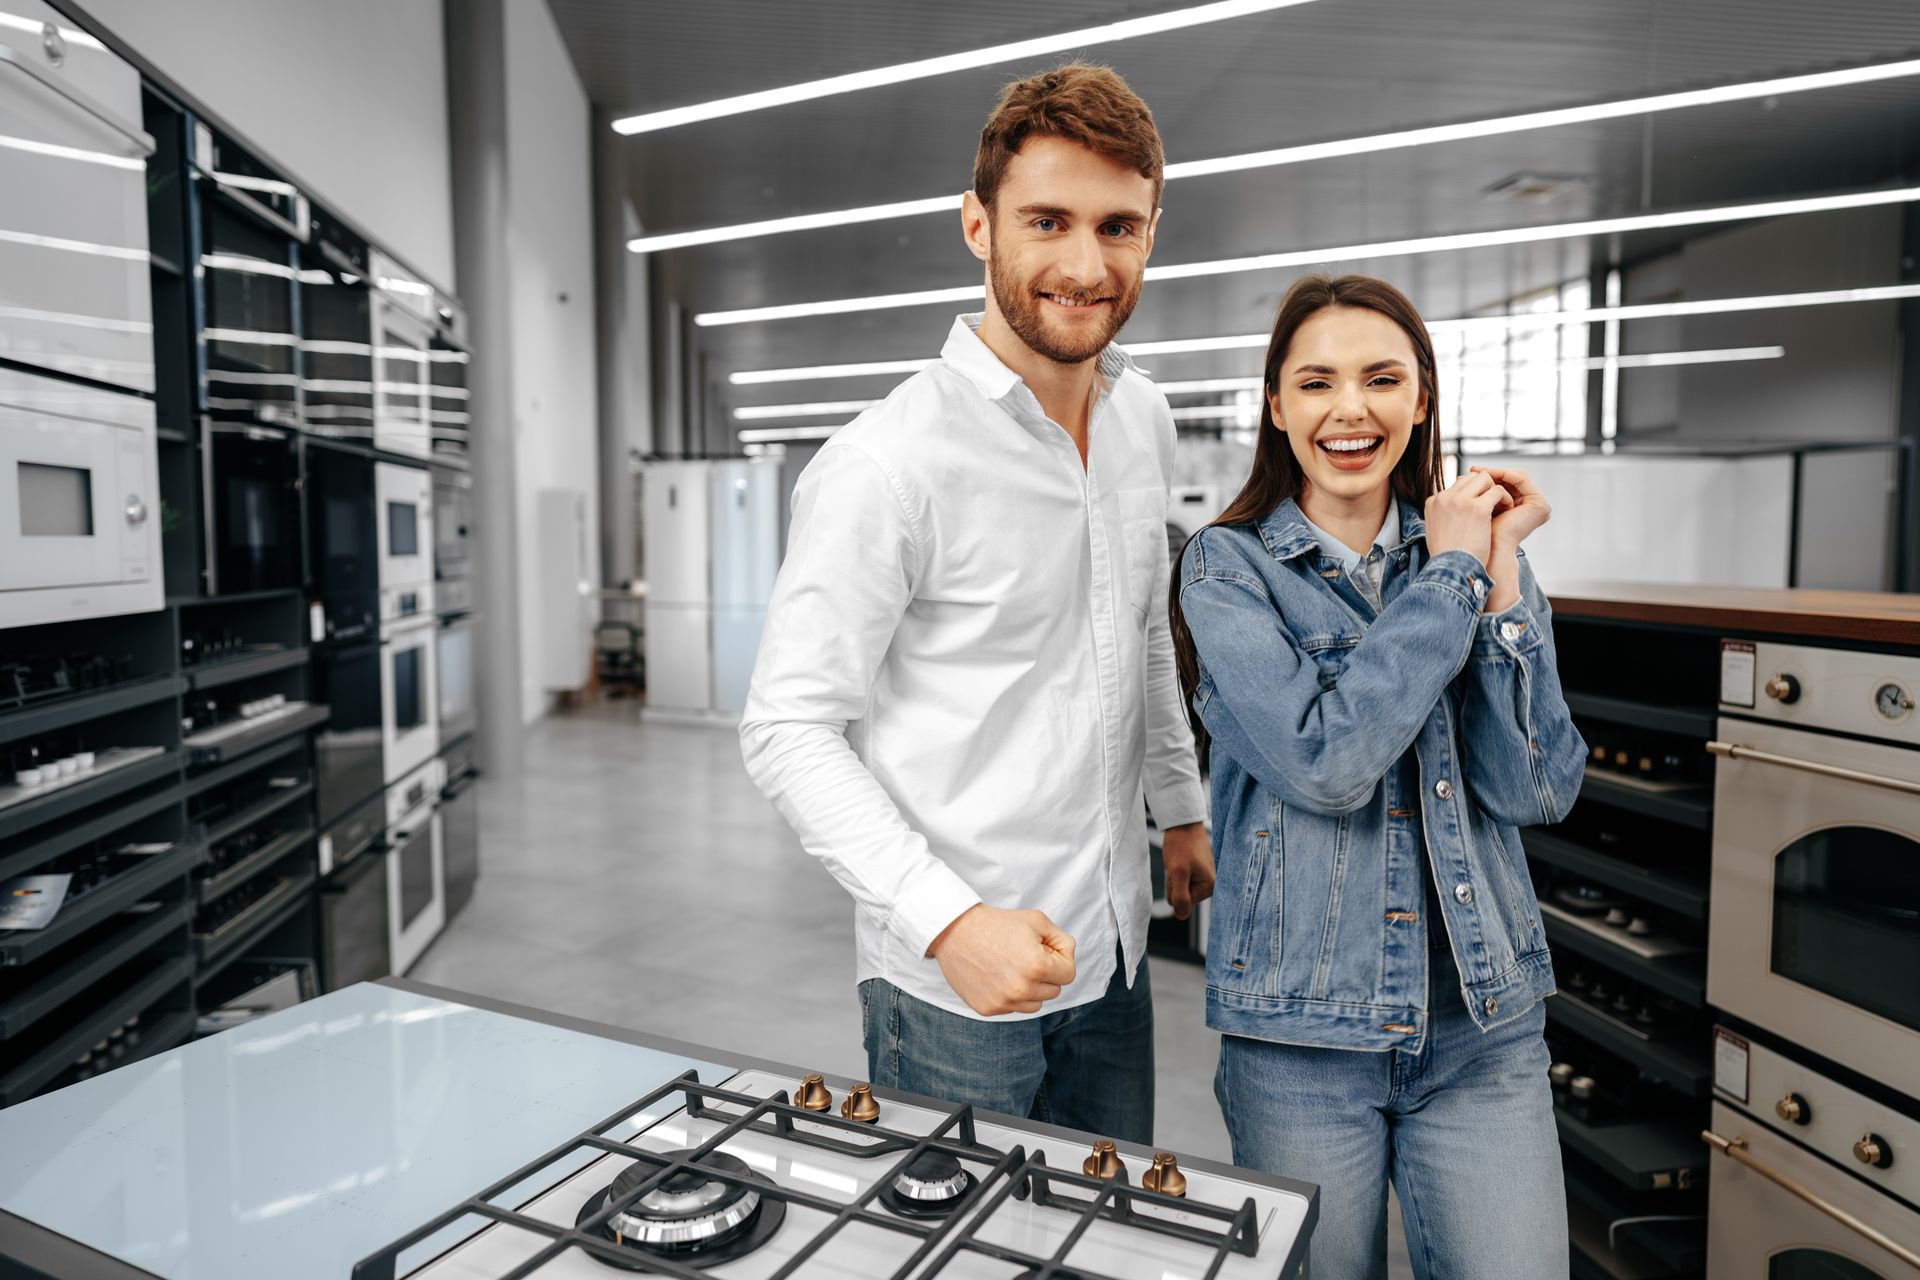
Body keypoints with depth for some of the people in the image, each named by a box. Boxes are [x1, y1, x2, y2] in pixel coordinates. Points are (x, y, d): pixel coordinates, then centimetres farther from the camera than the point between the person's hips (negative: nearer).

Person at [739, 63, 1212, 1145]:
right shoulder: (886, 467, -21)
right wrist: (950, 921, -27)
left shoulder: (1144, 419, 3)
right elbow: (790, 730, -19)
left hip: (1112, 946, 7)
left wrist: (1183, 808, 19)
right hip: (951, 979, -6)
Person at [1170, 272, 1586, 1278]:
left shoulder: (1479, 549, 4)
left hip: (1484, 1025, 3)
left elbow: (1539, 790, -5)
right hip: (1302, 1030, -2)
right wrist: (1450, 577, -14)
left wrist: (1498, 575, -12)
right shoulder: (1228, 566, -7)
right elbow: (1324, 764, -21)